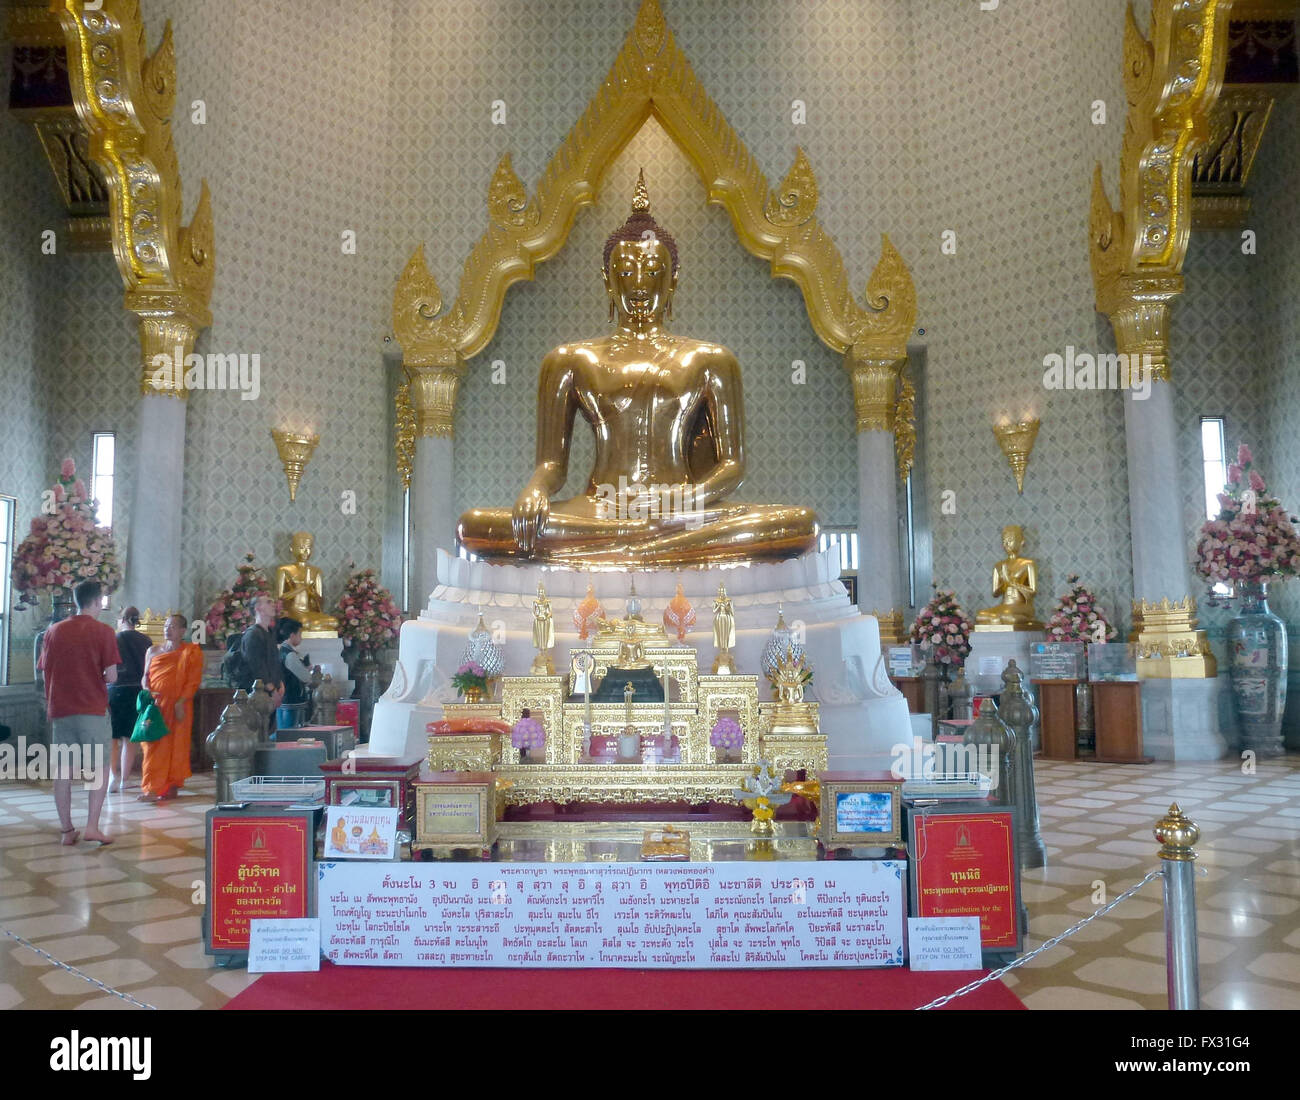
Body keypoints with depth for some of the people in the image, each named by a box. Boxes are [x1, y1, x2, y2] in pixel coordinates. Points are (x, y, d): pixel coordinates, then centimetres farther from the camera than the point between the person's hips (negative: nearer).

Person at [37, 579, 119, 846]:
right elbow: (111, 675, -11)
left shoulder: (54, 631, 7)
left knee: (63, 771, 9)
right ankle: (92, 826, -4)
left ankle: (67, 830, 12)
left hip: (60, 710, 4)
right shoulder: (102, 631, -7)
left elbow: (45, 671, 10)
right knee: (99, 769, 4)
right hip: (93, 709, -4)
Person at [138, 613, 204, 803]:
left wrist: (181, 702, -15)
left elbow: (194, 681, -5)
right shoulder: (153, 651, 15)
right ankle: (152, 788, 4)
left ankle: (172, 787, 10)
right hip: (155, 704, 4)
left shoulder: (192, 652, 1)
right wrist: (147, 691, -4)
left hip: (178, 706, -3)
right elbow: (146, 676, 17)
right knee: (154, 745, 0)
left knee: (176, 746, 1)